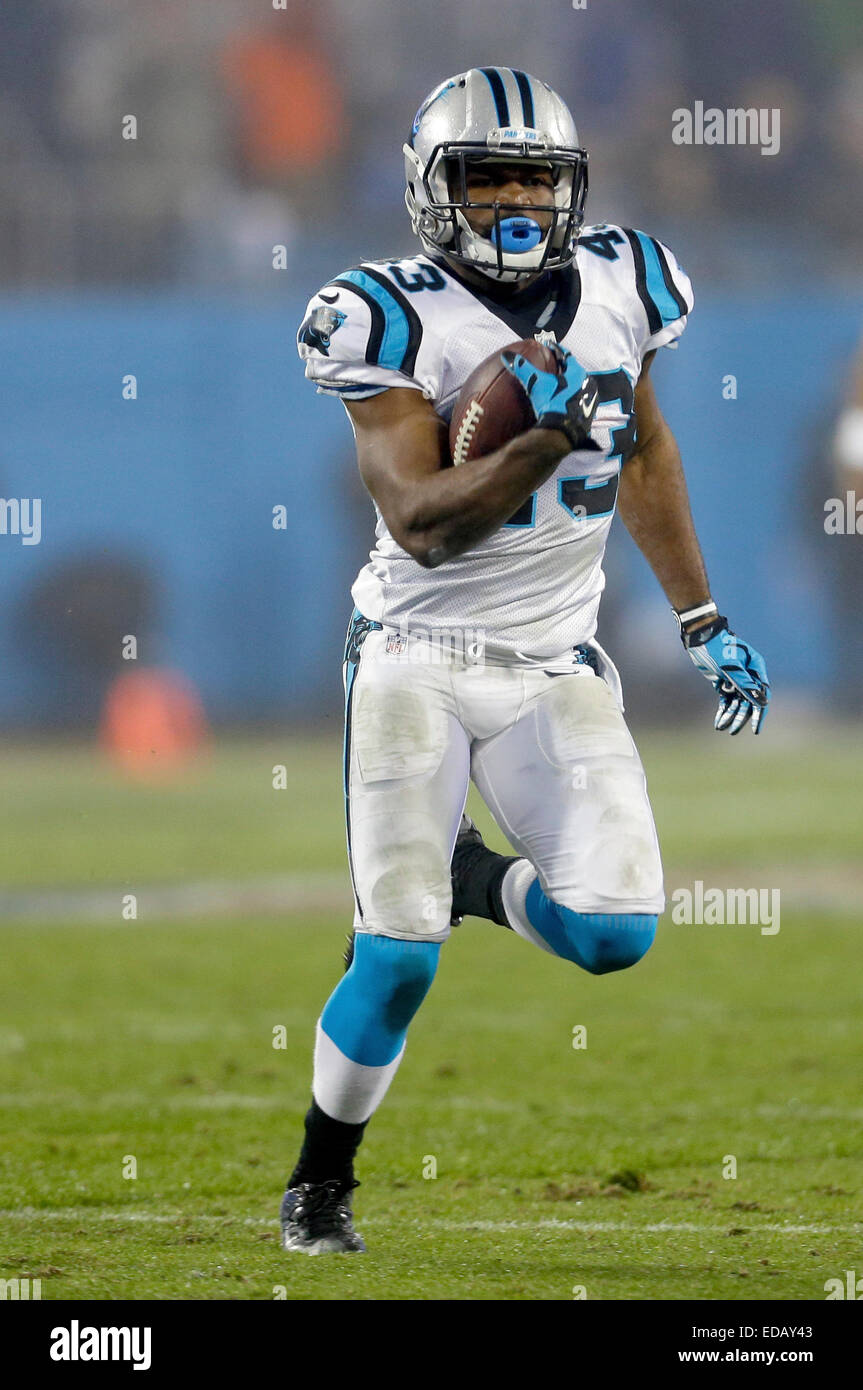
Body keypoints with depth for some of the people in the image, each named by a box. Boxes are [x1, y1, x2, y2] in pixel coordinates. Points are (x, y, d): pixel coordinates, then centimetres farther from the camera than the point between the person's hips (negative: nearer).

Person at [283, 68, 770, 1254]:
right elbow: (419, 523, -20)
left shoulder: (617, 286, 2)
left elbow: (643, 451, 19)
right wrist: (542, 445, -34)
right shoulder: (400, 321, -13)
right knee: (399, 958, -10)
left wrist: (703, 622, 20)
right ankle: (320, 1186, 13)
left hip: (555, 666, 4)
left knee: (613, 934, -13)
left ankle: (463, 878, 19)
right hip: (419, 656, -4)